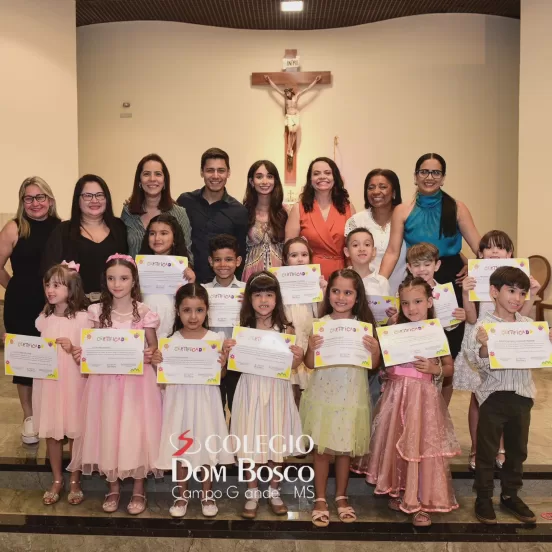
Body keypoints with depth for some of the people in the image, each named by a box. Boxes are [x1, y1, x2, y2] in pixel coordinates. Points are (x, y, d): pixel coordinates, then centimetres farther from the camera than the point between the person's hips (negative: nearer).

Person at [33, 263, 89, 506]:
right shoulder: (43, 319, 4)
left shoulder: (83, 318, -10)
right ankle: (57, 480, 30)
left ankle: (75, 481, 25)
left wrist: (73, 349, -25)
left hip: (73, 383, -4)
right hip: (48, 382, 4)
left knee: (75, 433, 7)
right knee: (51, 433, 13)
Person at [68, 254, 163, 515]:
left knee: (136, 431, 2)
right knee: (108, 431, 7)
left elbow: (154, 351, 1)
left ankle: (138, 489, 21)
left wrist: (151, 356, -20)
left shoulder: (144, 313, -6)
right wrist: (82, 355, -12)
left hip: (137, 382, -2)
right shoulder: (97, 312, 0)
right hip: (106, 381, 2)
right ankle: (113, 487, 27)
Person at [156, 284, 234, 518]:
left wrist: (222, 365, -20)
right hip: (180, 398, 0)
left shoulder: (214, 339, -5)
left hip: (205, 399, 0)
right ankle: (182, 494, 29)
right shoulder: (172, 341, -4)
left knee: (206, 444, 10)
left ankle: (207, 494, 29)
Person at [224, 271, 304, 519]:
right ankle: (252, 494, 24)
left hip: (277, 392, 0)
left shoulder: (286, 330, -2)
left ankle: (273, 492, 29)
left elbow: (291, 367, 1)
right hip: (251, 391, 0)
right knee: (251, 443, 6)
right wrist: (228, 351, -19)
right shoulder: (243, 329, -2)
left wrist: (298, 357, -19)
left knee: (277, 442, 10)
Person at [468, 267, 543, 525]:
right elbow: (485, 366, -15)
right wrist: (484, 346, -34)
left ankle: (511, 495, 34)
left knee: (518, 449, 17)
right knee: (487, 451, 6)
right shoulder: (483, 326, -11)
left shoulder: (529, 325, 4)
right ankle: (483, 498, 21)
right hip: (494, 395, -5)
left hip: (522, 396, 5)